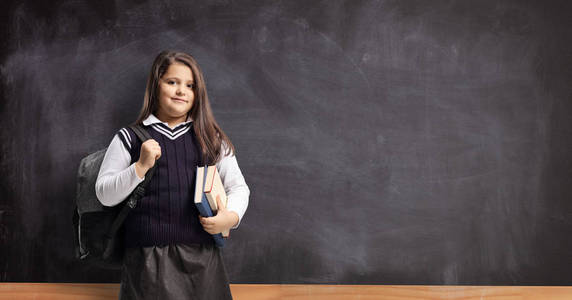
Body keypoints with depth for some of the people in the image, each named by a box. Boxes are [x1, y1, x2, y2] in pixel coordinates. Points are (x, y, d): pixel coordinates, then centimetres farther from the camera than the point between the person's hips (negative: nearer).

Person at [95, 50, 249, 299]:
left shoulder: (211, 139, 13)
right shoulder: (129, 139, 7)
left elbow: (238, 186, 13)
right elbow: (104, 195, 3)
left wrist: (232, 216, -7)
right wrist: (141, 167, -12)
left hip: (201, 259, 2)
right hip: (148, 259, -2)